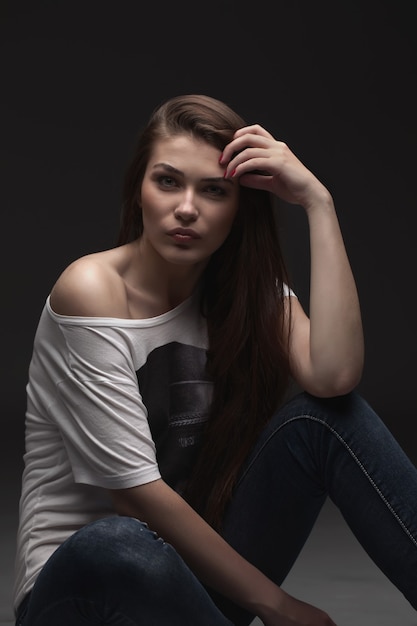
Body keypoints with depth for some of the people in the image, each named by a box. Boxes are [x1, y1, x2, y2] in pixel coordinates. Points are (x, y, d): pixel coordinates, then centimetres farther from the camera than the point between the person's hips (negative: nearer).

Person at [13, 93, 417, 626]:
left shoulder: (246, 291, 1)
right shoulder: (92, 290, -17)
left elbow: (335, 376, -22)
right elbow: (136, 492, -21)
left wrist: (318, 202, -20)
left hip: (191, 564, 5)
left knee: (321, 413, -16)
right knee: (117, 547, -42)